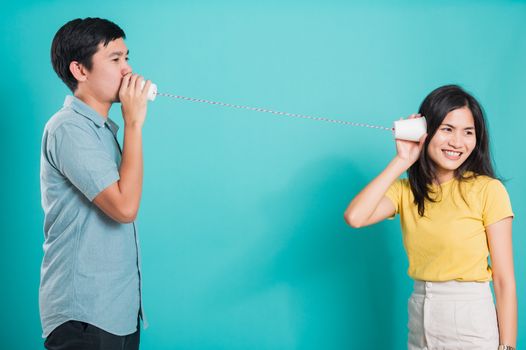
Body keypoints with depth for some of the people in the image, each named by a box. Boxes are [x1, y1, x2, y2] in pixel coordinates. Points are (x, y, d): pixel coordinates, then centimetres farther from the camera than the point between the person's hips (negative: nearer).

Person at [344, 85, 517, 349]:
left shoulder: (488, 191, -9)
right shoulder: (405, 190, 3)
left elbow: (505, 281, -10)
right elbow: (355, 217, -15)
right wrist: (401, 161, -10)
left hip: (471, 325, -4)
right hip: (419, 323, 4)